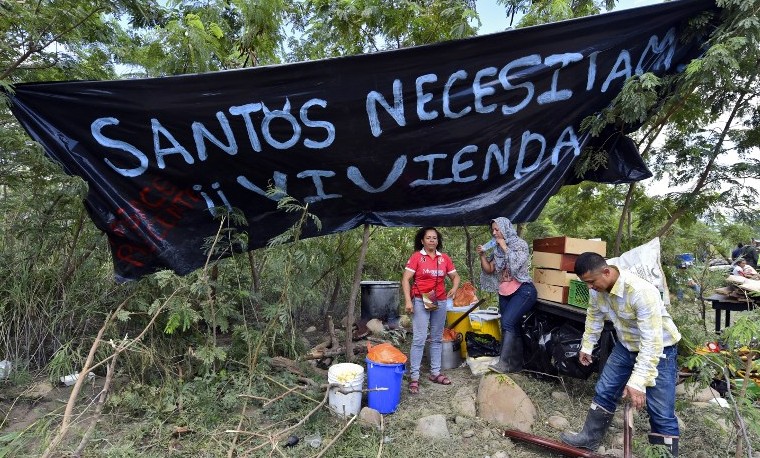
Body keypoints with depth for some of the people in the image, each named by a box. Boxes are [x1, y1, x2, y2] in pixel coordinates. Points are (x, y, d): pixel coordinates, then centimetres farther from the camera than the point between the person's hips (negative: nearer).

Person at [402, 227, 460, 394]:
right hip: (421, 302, -4)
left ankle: (435, 373, 25)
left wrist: (454, 287, -6)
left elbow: (455, 276, 15)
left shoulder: (444, 258, 6)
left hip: (440, 302, 5)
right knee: (419, 339, -7)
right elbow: (405, 279, -9)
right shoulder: (416, 257, -6)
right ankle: (414, 377, 1)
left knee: (437, 339, 13)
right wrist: (408, 301, -17)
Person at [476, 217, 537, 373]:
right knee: (513, 328, 8)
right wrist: (482, 255, -1)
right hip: (505, 292, 7)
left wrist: (505, 247, -12)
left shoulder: (520, 244, -4)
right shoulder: (497, 249, 13)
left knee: (507, 323, -21)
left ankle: (504, 363, -20)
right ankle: (516, 364, 15)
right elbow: (489, 270, 13)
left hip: (523, 290, -7)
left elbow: (517, 263, -20)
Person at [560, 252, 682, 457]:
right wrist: (586, 346, 15)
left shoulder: (641, 292, -37)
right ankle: (590, 438, 28)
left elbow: (651, 341, -37)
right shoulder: (597, 289, -15)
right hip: (626, 346, 7)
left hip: (659, 349, -6)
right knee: (604, 392, 12)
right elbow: (594, 317, 6)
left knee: (661, 413, -5)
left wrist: (638, 381, -39)